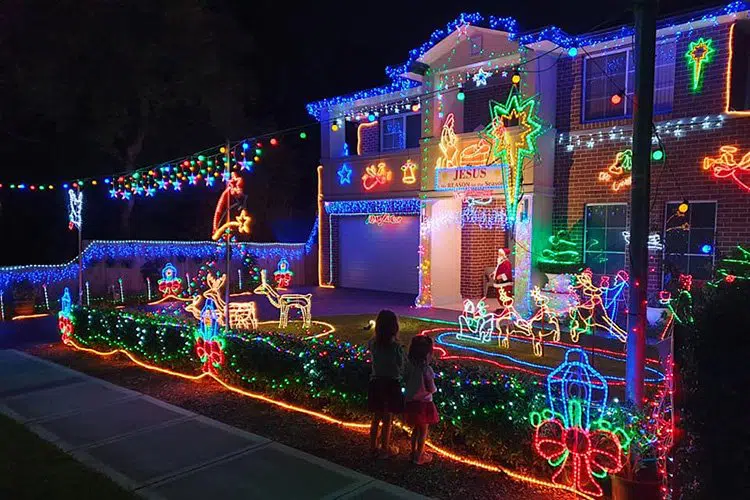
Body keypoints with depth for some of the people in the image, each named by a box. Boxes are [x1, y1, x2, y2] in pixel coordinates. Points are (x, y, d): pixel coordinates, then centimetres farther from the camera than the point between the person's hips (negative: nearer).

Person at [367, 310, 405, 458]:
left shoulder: (373, 343, -8)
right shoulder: (396, 347, -20)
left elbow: (373, 360, 5)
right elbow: (401, 368, -10)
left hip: (376, 383, 4)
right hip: (391, 385, -4)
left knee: (376, 417, 20)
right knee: (387, 419, 13)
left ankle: (373, 447, 34)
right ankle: (385, 450, 27)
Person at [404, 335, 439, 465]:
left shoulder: (409, 365, -6)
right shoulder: (426, 369, -22)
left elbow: (407, 382, 2)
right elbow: (431, 389, -18)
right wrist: (435, 387, 2)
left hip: (411, 401, 5)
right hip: (424, 403, -5)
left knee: (416, 428, 23)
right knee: (423, 431, 13)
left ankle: (414, 451, 36)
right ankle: (419, 456, 23)